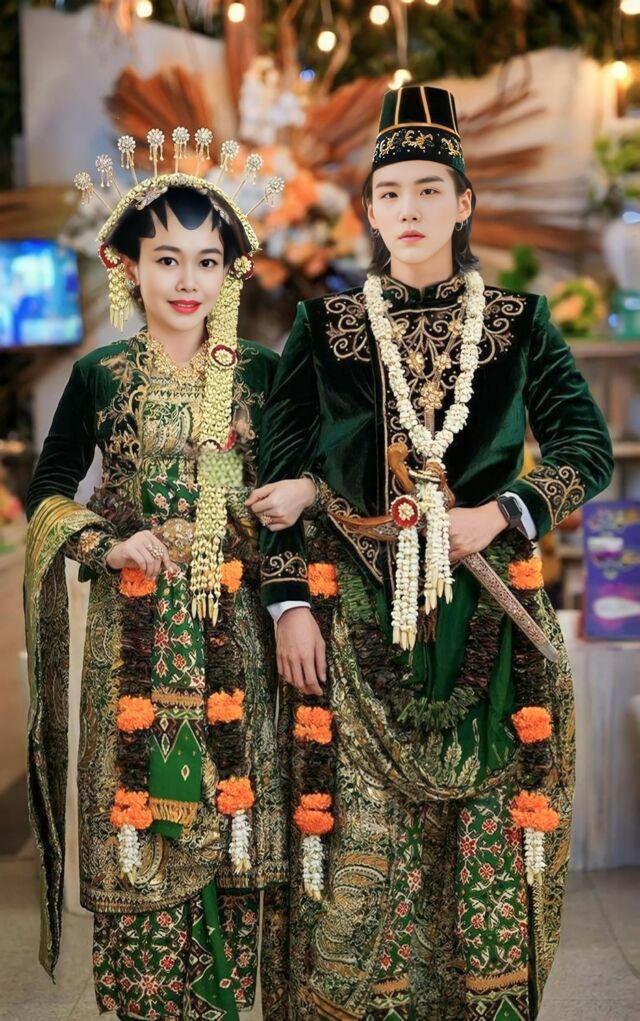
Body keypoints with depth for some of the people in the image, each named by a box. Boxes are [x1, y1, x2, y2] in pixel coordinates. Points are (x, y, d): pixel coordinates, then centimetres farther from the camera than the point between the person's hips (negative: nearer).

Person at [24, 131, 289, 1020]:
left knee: (233, 800, 4)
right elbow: (47, 494, 6)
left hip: (234, 624, 1)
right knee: (137, 812, 2)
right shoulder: (101, 376, 1)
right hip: (135, 631, -1)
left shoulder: (261, 372, 4)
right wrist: (109, 546, -10)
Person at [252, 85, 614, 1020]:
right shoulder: (324, 325, 6)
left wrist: (503, 515, -15)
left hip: (485, 622, 1)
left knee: (487, 845, 4)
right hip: (357, 619, 0)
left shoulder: (519, 324, 7)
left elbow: (588, 448, 1)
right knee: (363, 852, 0)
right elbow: (280, 473, 3)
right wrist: (289, 602, -4)